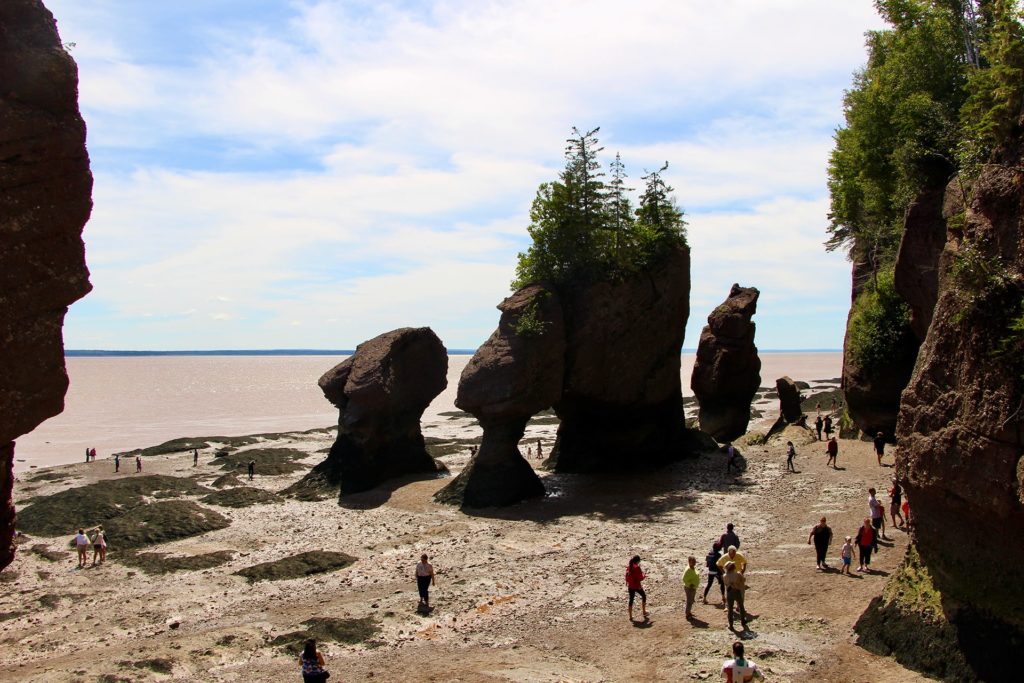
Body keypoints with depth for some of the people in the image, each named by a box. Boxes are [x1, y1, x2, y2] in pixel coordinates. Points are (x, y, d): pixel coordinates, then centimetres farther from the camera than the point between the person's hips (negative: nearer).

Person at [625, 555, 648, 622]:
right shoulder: (637, 568, -19)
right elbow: (640, 578, -17)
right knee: (644, 596, 20)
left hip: (630, 586, 5)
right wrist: (644, 576, 2)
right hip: (637, 586, -5)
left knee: (631, 600, 12)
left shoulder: (628, 568, -1)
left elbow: (627, 577, 5)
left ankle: (630, 616, 14)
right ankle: (644, 612, 24)